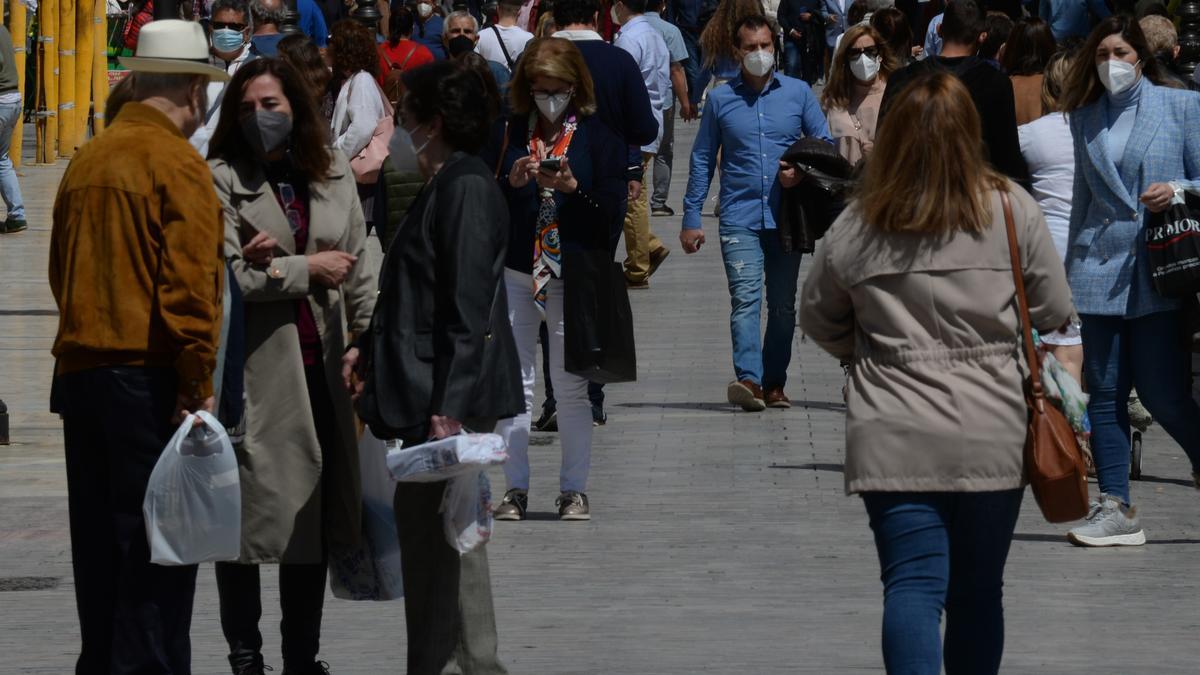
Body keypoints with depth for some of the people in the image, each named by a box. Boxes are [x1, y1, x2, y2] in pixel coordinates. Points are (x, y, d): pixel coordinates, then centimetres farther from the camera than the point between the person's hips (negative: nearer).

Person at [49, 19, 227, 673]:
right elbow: (189, 288, -17)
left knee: (99, 543, 14)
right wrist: (197, 390, -15)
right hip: (148, 380, -7)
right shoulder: (178, 165, -11)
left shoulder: (87, 160, 11)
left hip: (77, 373, 7)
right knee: (156, 549, -4)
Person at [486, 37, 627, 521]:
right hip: (514, 275, 2)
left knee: (571, 385, 1)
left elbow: (611, 210, -1)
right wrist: (512, 182, -12)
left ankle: (574, 489, 9)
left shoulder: (598, 137, 2)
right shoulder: (506, 135, 7)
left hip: (573, 276, -2)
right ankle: (516, 488, 7)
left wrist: (570, 188, -16)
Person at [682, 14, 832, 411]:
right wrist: (691, 218, 6)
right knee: (745, 299, -16)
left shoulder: (798, 93, 7)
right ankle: (748, 379, -27)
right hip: (739, 218, -2)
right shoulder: (721, 99, 6)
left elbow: (825, 145, 11)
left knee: (783, 305, 7)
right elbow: (702, 160, 10)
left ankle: (774, 384, 17)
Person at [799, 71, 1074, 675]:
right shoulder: (1013, 209, -4)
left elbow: (816, 321, 13)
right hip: (991, 438, 0)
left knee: (912, 586, -3)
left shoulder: (856, 228, 0)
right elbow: (1054, 312, 2)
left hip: (893, 442, 0)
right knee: (978, 592, 12)